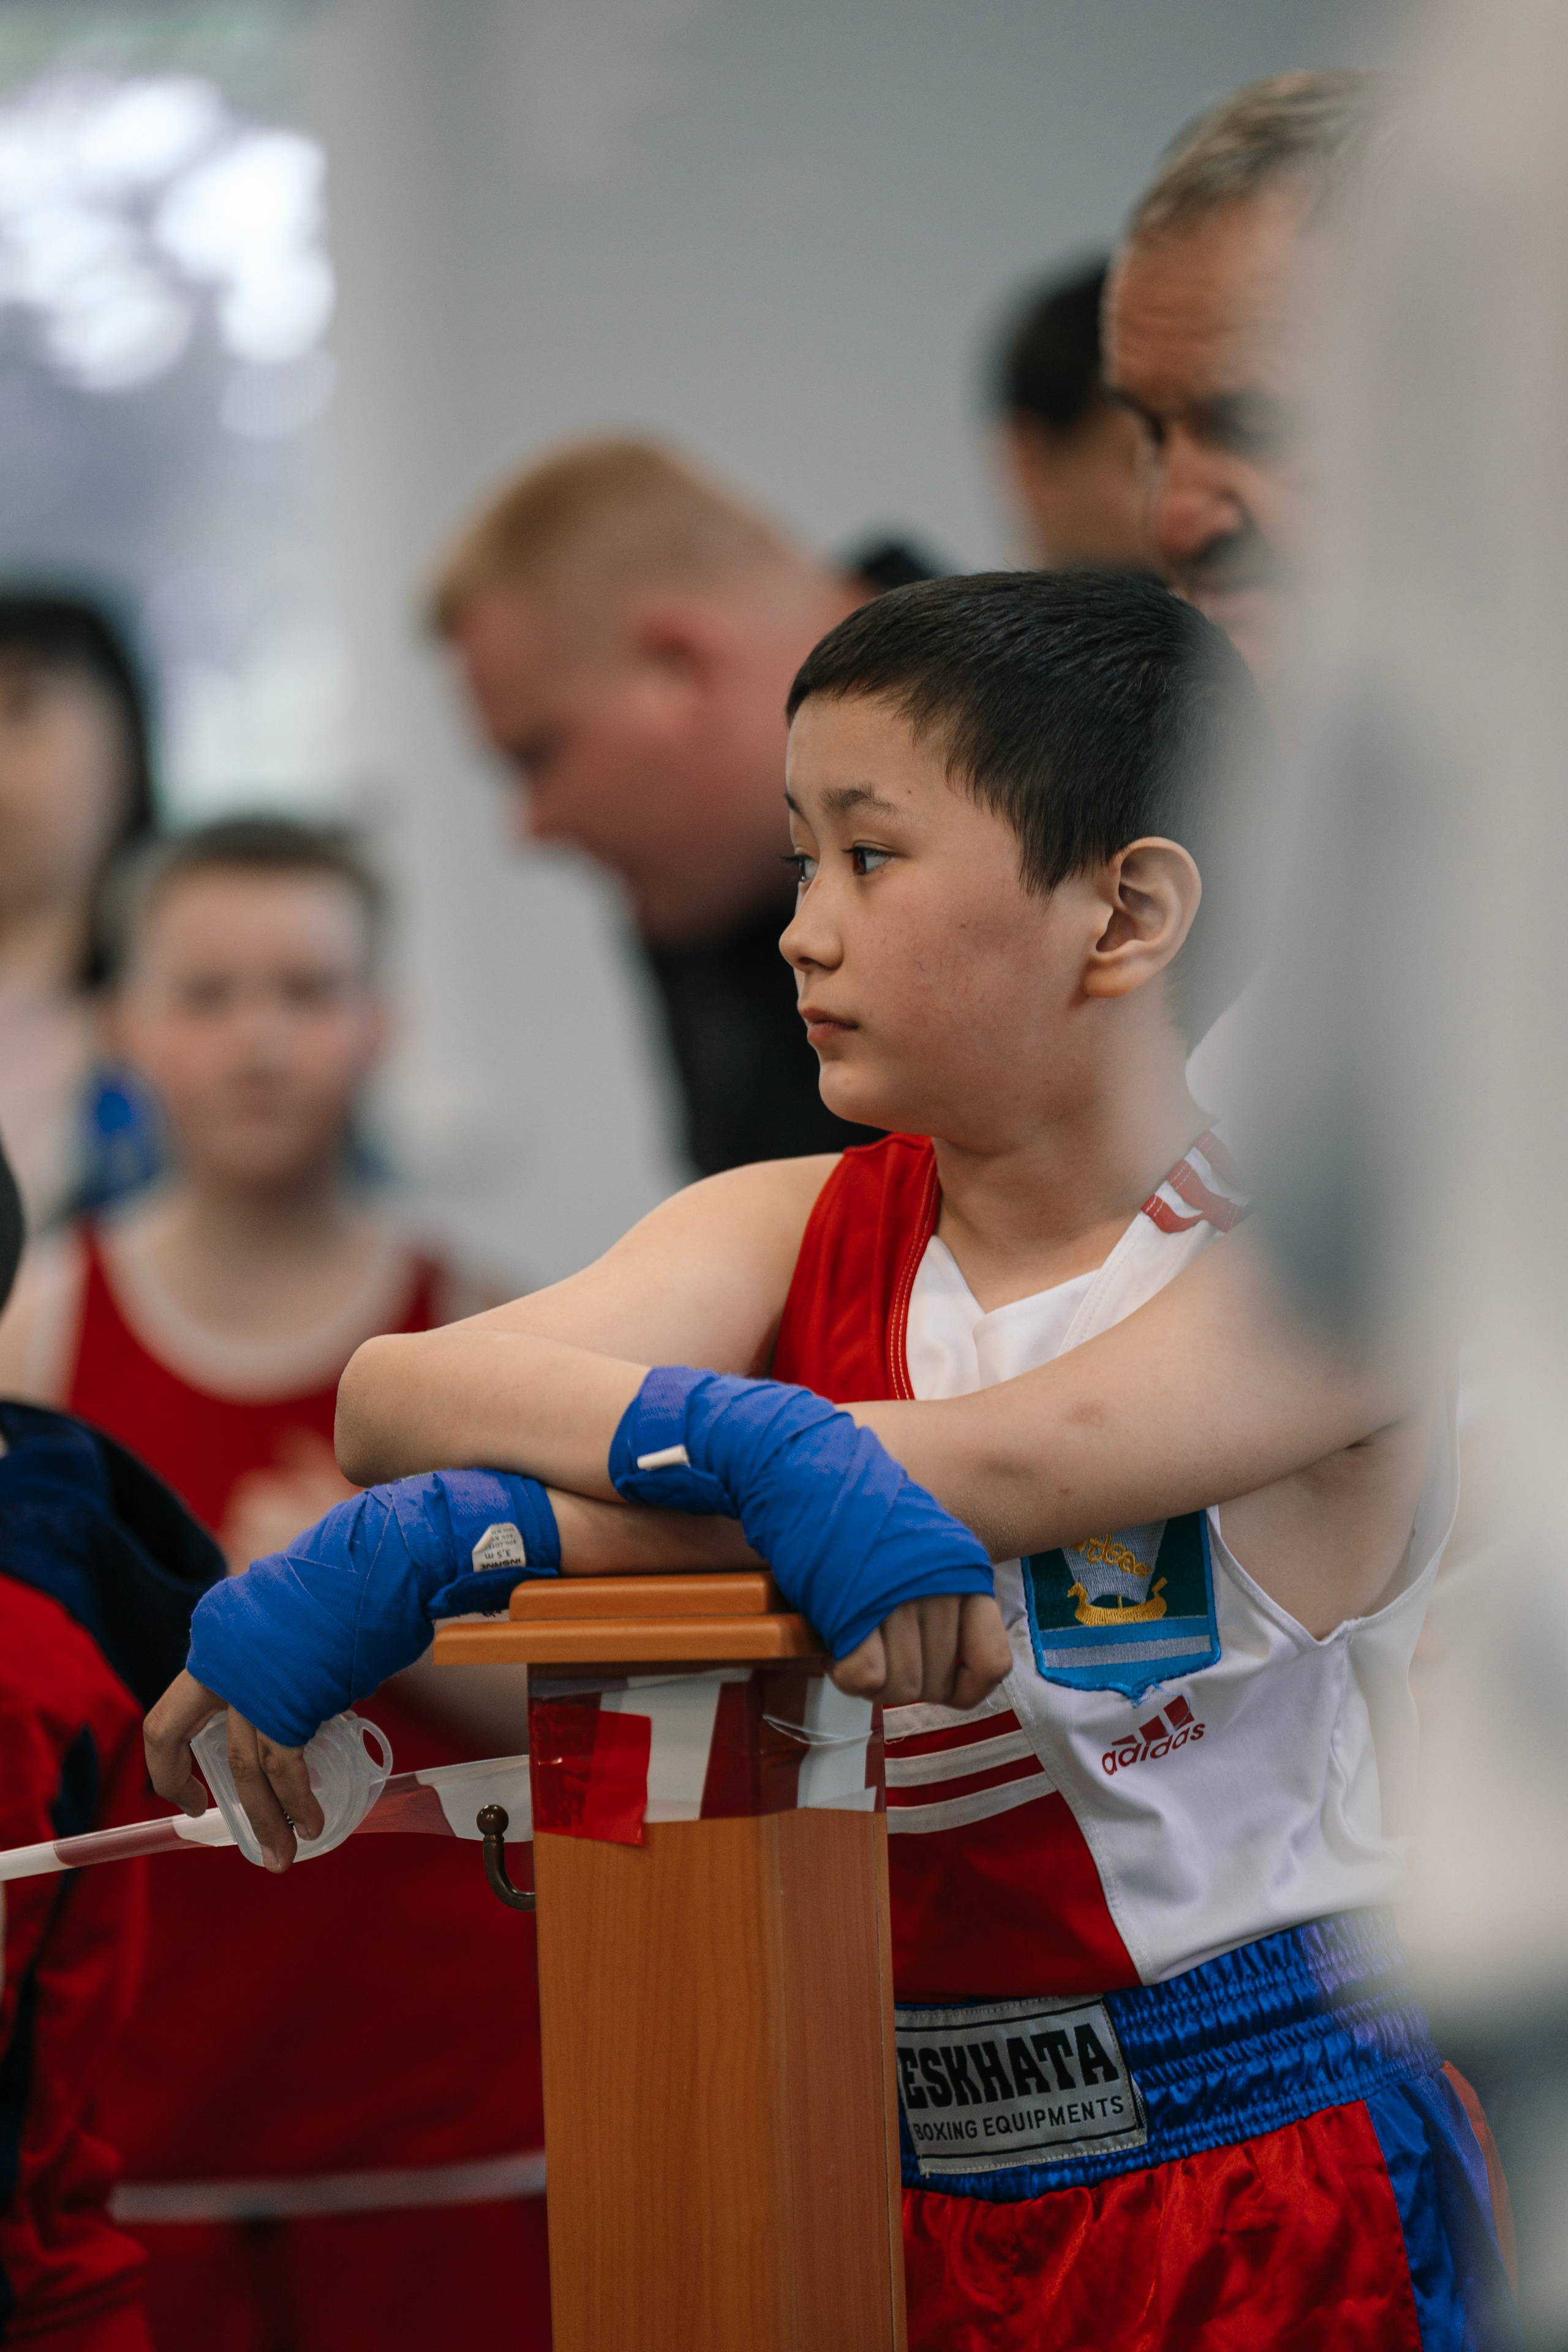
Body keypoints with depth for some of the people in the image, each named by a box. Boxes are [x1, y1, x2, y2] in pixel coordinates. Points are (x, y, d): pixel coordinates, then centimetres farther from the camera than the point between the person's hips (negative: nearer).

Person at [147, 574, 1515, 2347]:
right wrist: (755, 1448, -33)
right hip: (896, 2180, 4)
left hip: (1262, 2187, -4)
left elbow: (988, 1469, -27)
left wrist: (423, 1545, -29)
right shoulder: (789, 1236, 3)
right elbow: (393, 1398, -13)